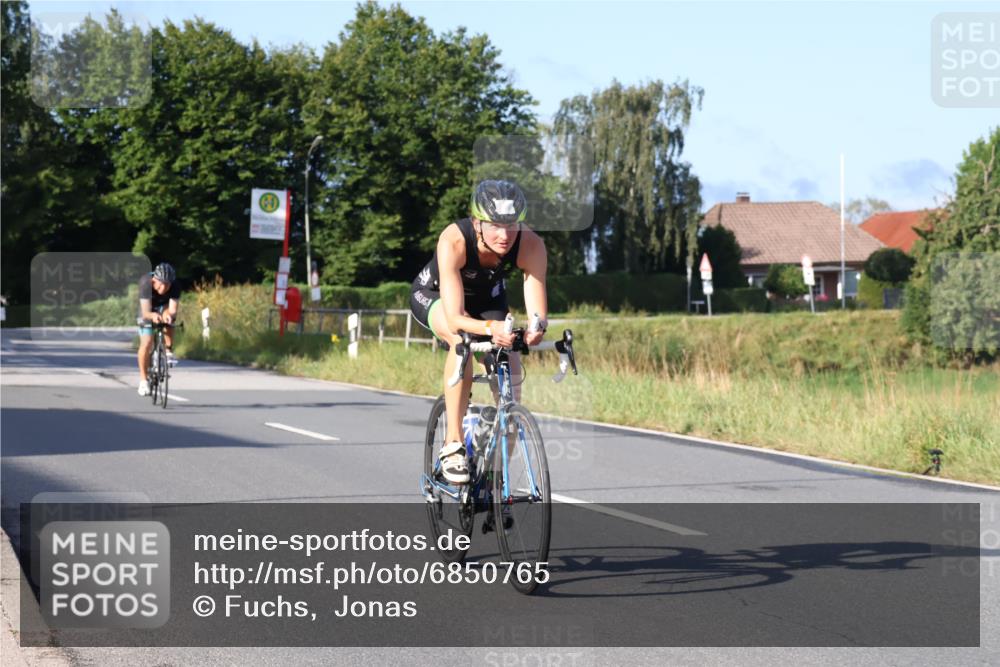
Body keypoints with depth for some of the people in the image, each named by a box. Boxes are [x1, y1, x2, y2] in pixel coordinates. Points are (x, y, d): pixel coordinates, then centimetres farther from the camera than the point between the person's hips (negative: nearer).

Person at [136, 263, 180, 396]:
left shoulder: (175, 286, -32)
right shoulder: (145, 283, -37)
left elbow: (173, 310, -37)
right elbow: (145, 312, -40)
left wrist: (169, 315, -59)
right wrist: (153, 315, -62)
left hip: (165, 306, 1)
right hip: (149, 308, -1)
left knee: (168, 315, -35)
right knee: (146, 344, -13)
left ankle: (169, 352, -17)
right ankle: (144, 380, 0)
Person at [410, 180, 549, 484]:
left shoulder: (531, 245, -33)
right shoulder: (454, 240, -40)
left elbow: (538, 313, -35)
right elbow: (455, 318, -45)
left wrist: (536, 329, -58)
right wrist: (490, 328, -64)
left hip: (487, 298, 3)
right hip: (434, 295, -3)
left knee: (511, 376, -12)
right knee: (463, 339, -36)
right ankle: (453, 444, -29)